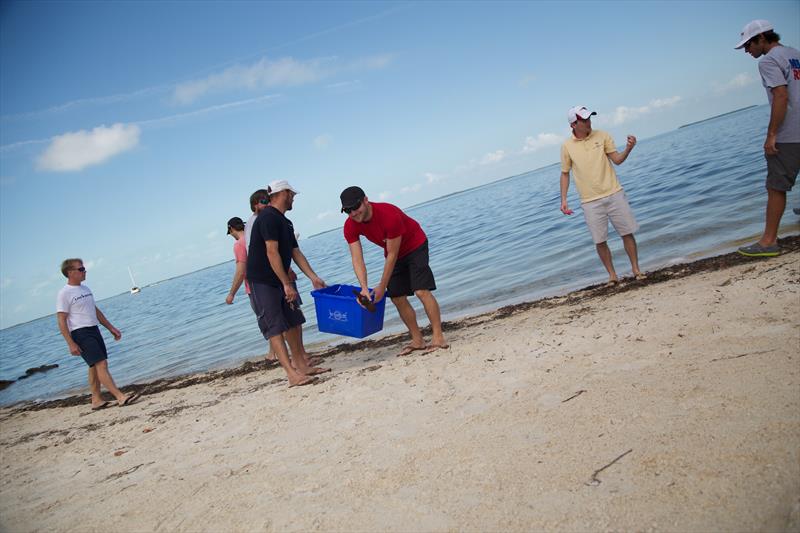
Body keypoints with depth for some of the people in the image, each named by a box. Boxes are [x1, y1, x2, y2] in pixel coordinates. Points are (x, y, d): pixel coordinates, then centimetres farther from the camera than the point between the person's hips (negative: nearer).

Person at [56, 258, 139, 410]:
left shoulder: (85, 289, 14)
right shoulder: (64, 294, -10)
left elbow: (96, 311, 22)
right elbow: (61, 321, -13)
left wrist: (111, 328, 19)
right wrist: (71, 344, -19)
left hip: (94, 330, 8)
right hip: (80, 333, -8)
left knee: (96, 366, 10)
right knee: (101, 364, -14)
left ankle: (96, 400, 18)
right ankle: (121, 397, -17)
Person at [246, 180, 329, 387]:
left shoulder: (285, 222, 15)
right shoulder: (268, 217, -16)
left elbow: (295, 252, 14)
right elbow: (272, 253, -22)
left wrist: (313, 277, 7)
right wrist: (287, 284, -23)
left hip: (279, 280, 10)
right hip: (262, 281, -10)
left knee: (293, 322, 11)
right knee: (275, 327, -11)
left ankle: (302, 366, 19)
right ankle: (292, 374, -14)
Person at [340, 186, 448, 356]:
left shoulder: (389, 215, -36)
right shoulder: (350, 226, -18)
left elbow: (392, 255, -29)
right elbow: (357, 259, -21)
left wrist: (382, 286, -25)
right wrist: (364, 288, -34)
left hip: (415, 246, -6)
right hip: (394, 252, 6)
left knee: (422, 291, -18)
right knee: (397, 298, 1)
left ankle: (438, 337, -14)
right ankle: (418, 340, 10)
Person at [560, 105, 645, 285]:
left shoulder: (602, 136, 0)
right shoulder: (567, 146, -2)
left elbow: (617, 160, -1)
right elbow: (565, 174, 7)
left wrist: (628, 148, -22)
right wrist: (563, 200, 2)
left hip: (614, 194, 1)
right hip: (590, 202, -1)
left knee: (627, 233, 4)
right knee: (600, 241, 3)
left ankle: (636, 269, 20)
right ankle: (612, 275, 18)